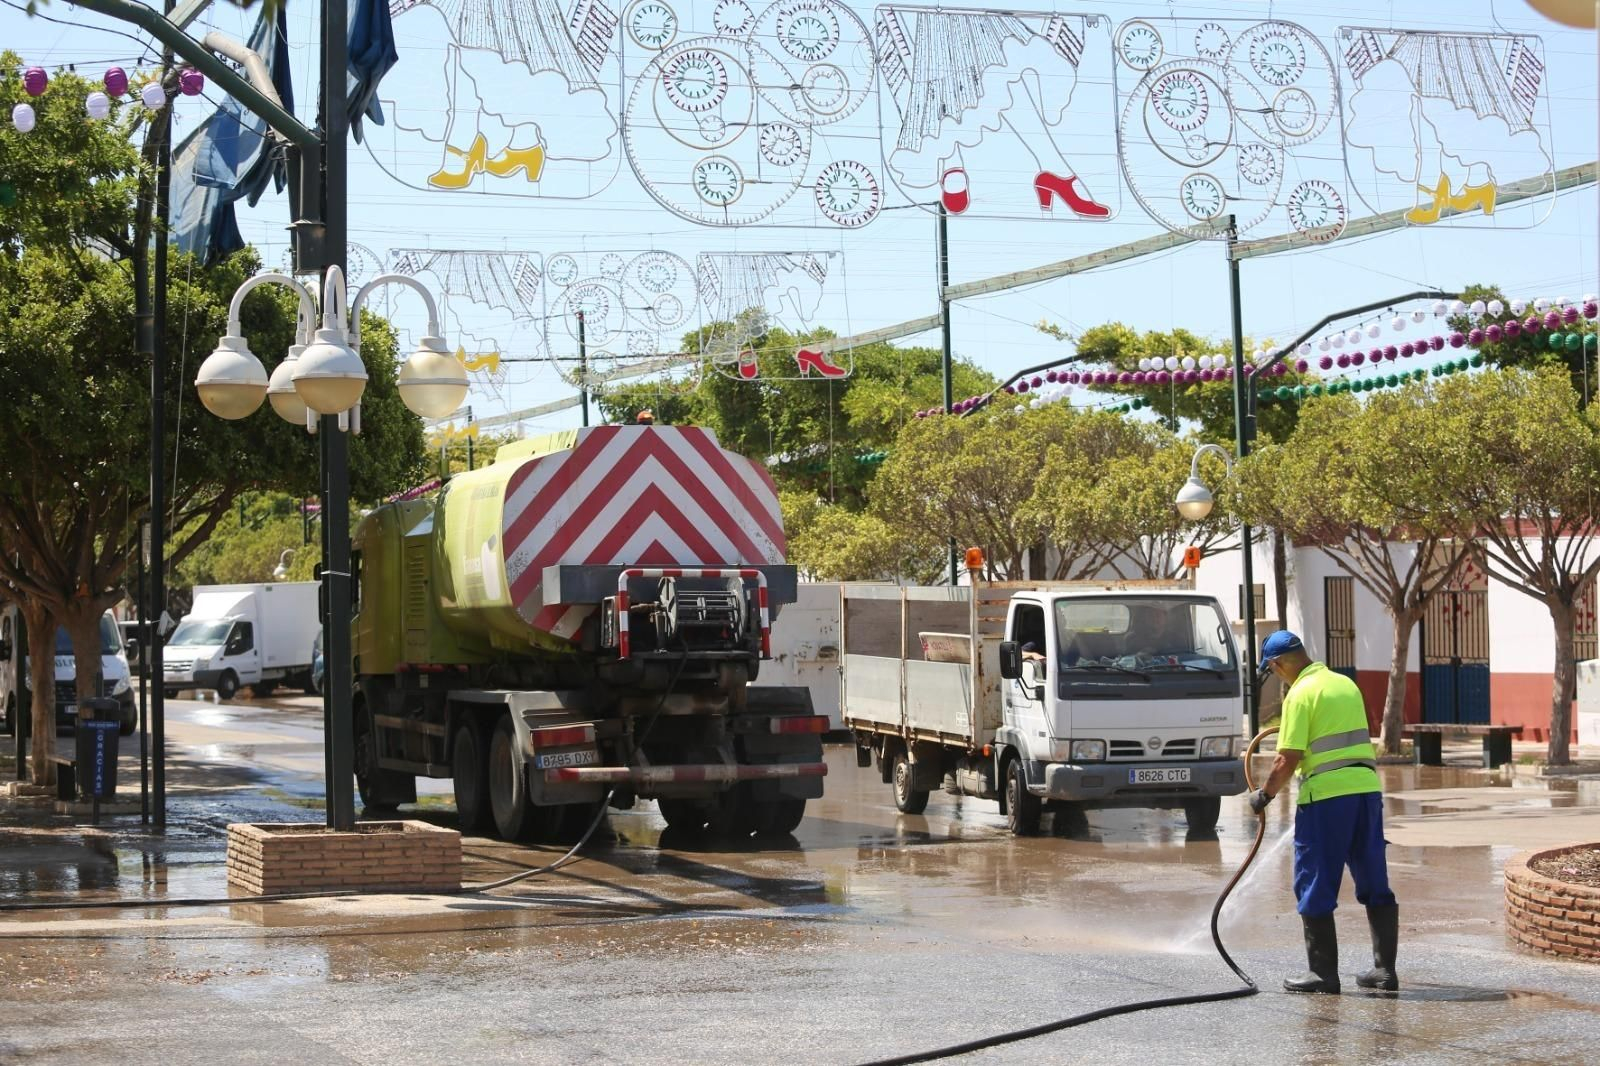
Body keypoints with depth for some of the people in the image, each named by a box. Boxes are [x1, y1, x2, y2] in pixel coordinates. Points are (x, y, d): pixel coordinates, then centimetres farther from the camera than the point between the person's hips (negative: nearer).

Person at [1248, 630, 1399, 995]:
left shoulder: (1301, 694, -9)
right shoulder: (1346, 684, 15)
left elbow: (1289, 759, -12)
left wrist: (1264, 794, 1)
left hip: (1327, 794, -7)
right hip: (1367, 787, 7)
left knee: (1315, 888, 2)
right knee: (1375, 885, 11)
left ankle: (1324, 974, 2)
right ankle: (1385, 969, 11)